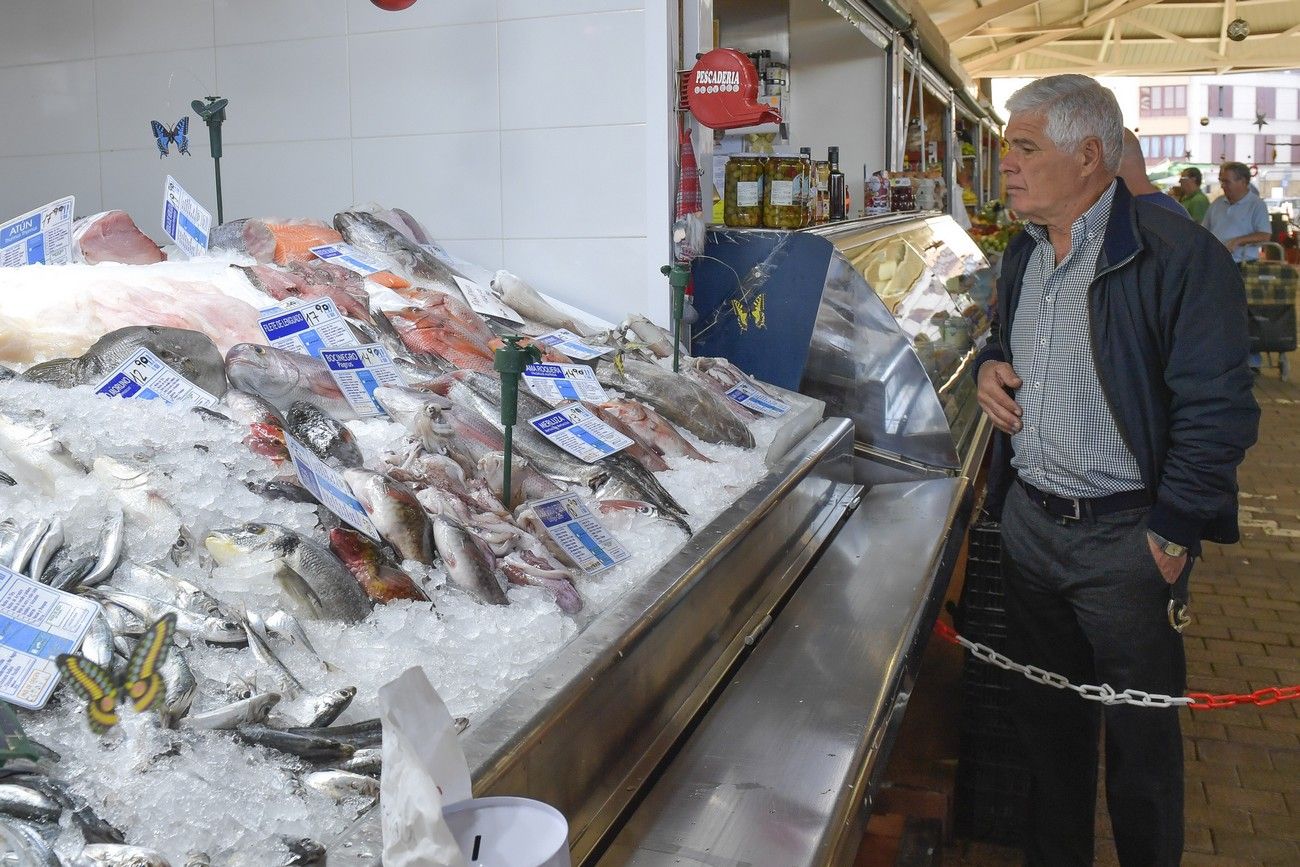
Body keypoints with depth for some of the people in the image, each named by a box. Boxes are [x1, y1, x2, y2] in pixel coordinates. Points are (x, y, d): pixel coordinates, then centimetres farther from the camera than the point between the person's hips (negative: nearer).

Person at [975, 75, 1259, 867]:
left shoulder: (1179, 256, -16)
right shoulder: (1025, 253, 8)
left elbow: (1217, 410, -17)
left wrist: (1173, 533, -16)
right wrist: (992, 366, 2)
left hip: (1126, 535, -7)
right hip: (1029, 519, 7)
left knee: (1140, 728, 9)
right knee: (1045, 711, 19)